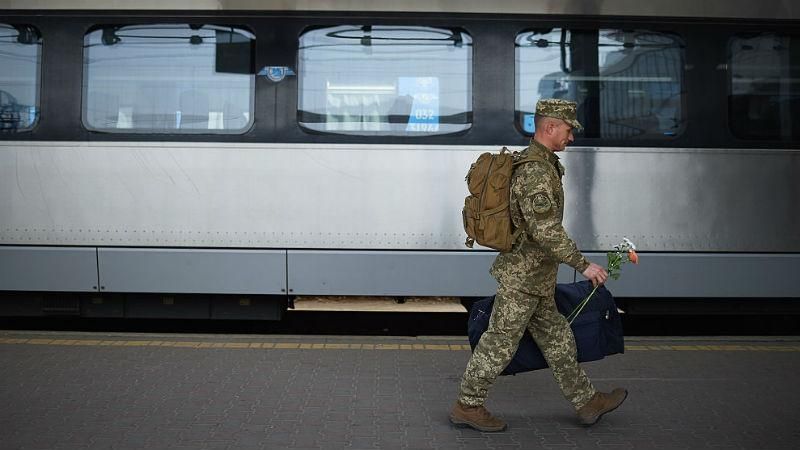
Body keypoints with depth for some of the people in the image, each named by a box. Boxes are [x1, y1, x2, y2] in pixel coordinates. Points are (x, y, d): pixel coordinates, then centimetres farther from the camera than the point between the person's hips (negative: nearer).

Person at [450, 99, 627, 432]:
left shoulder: (530, 161, 12)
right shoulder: (535, 172, -22)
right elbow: (546, 231, -28)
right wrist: (583, 264, -23)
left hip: (532, 278, 10)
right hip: (523, 277, -10)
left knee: (556, 339, 15)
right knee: (500, 344, 0)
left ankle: (587, 402, 25)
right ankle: (467, 407, 12)